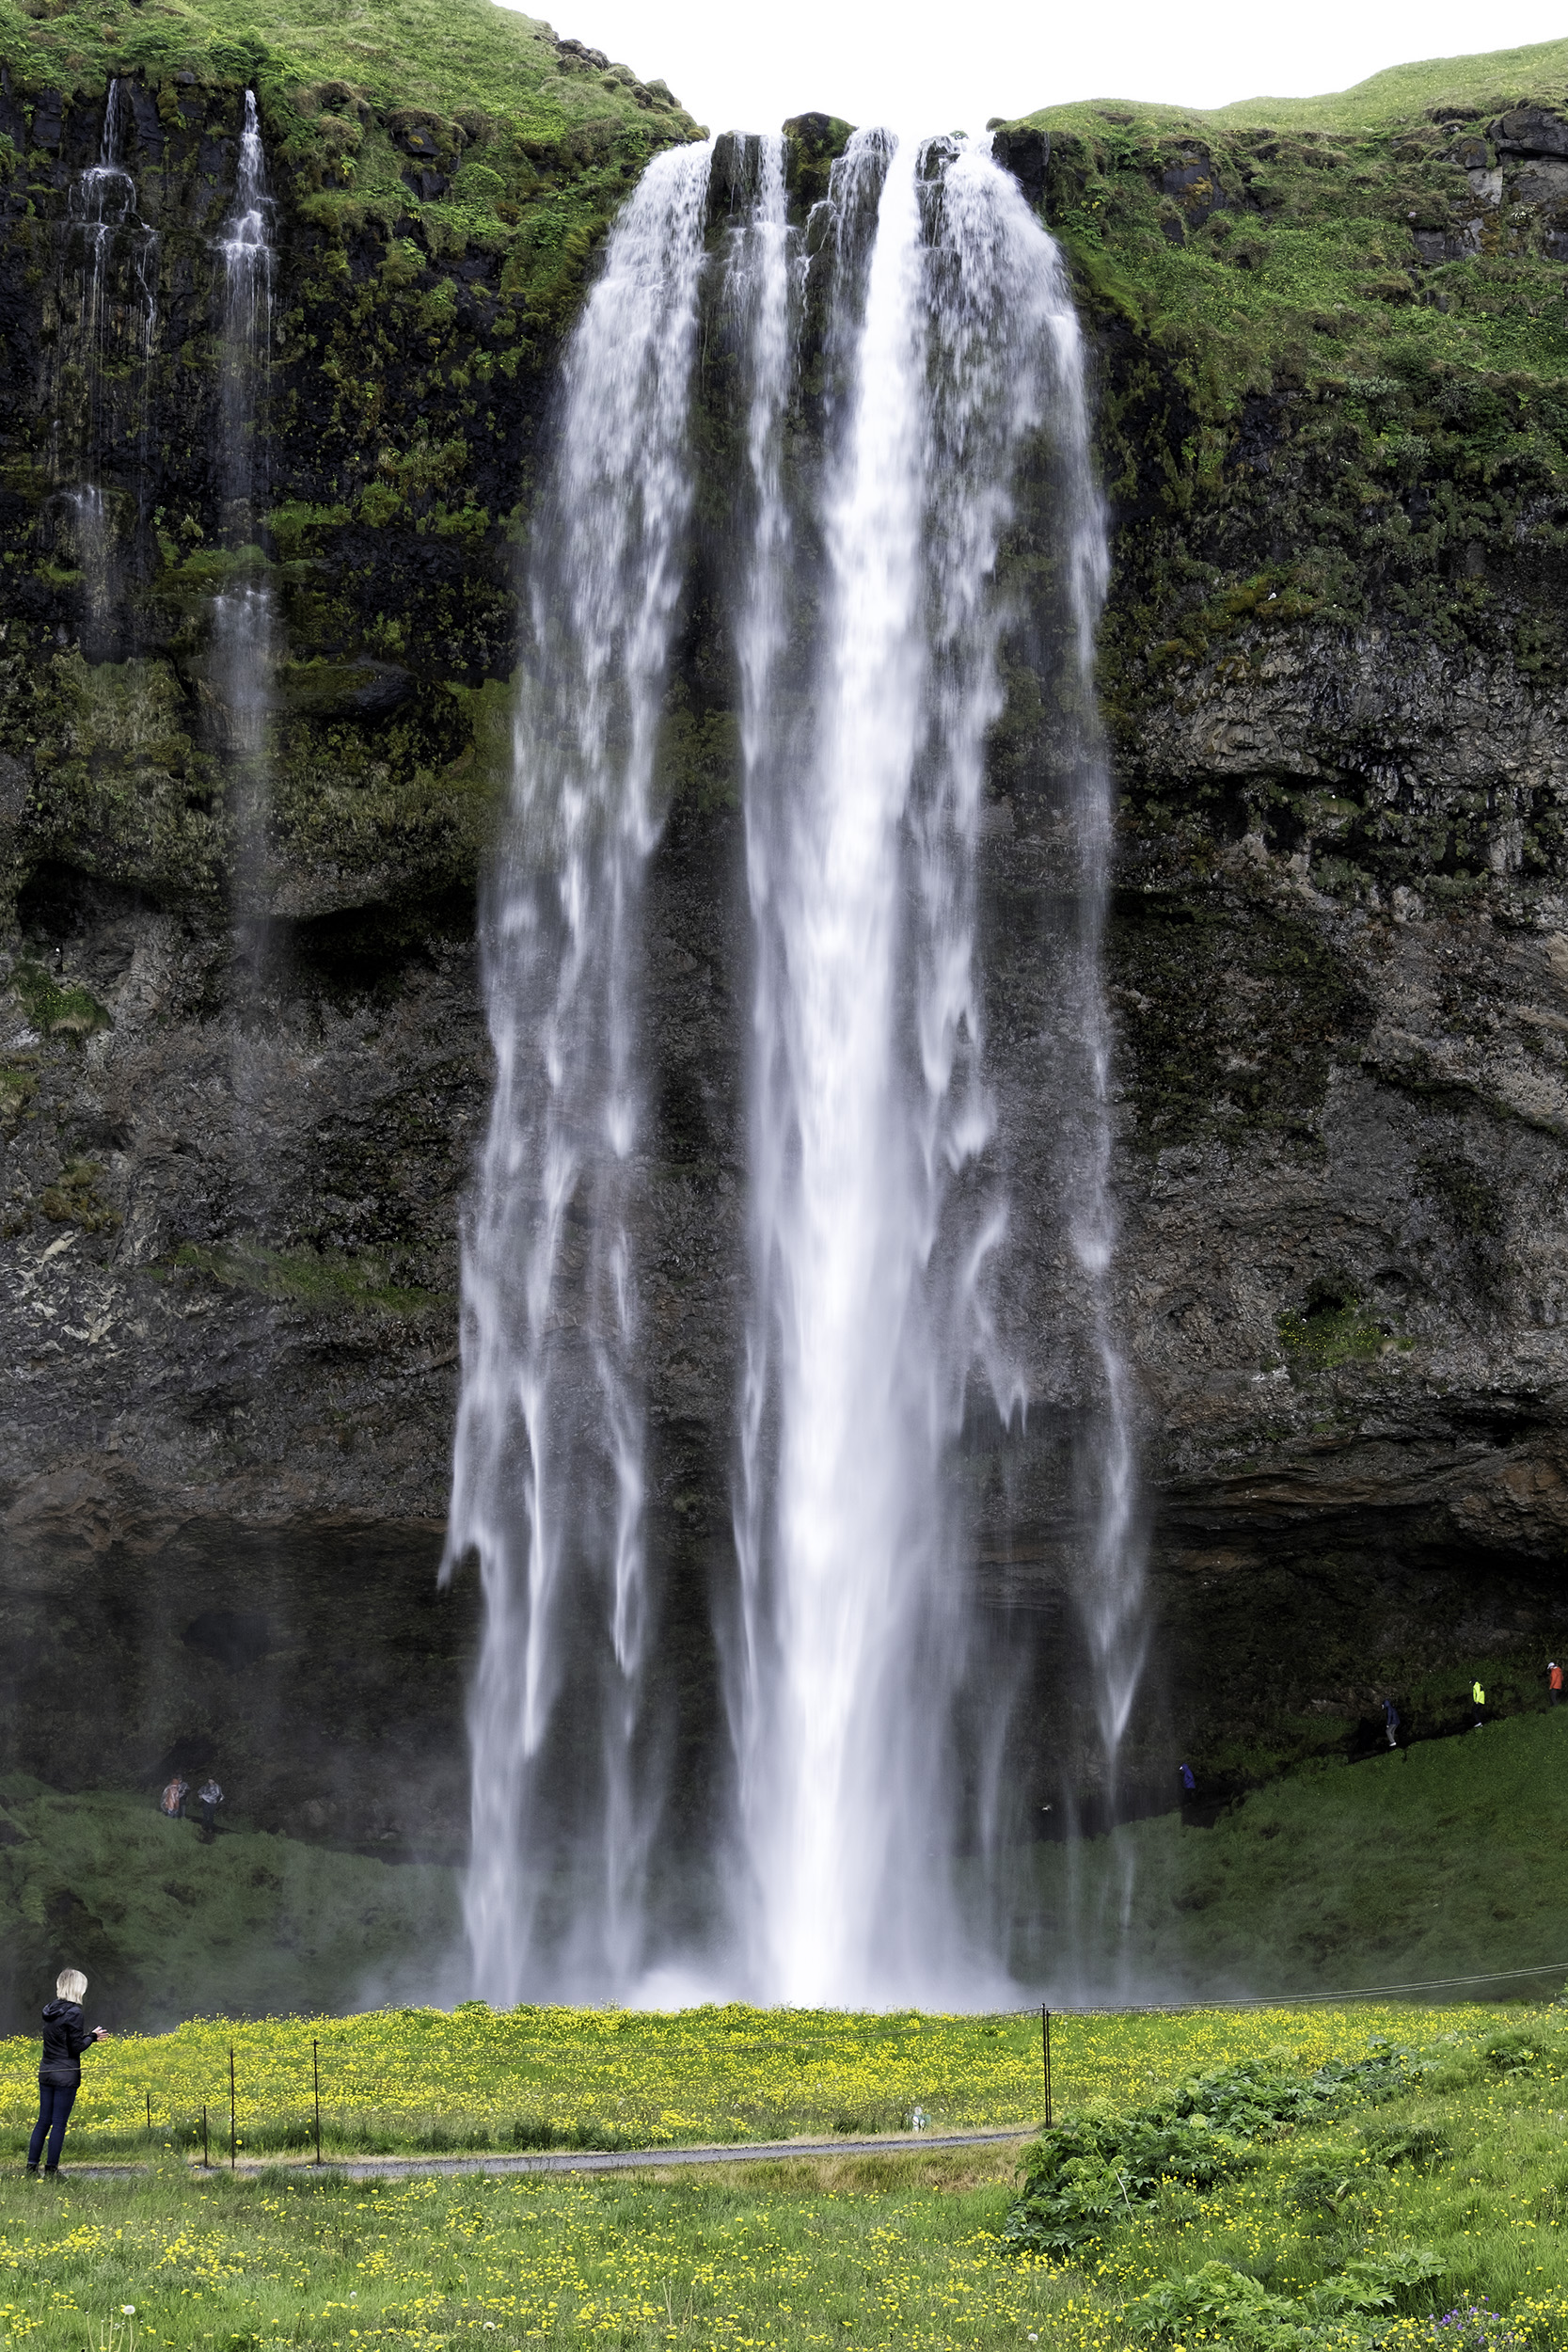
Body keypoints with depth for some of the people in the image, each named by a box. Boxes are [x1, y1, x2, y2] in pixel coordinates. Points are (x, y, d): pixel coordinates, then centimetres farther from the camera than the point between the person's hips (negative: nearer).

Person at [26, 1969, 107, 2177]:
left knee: (43, 2121, 11)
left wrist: (88, 2036, 16)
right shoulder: (73, 2013, -15)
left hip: (46, 2073, 7)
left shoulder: (50, 2011, 9)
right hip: (66, 2076, -7)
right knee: (59, 2123, -1)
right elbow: (77, 2047, -15)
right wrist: (93, 2036, 2)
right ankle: (51, 2171, 1)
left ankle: (31, 2168, 10)